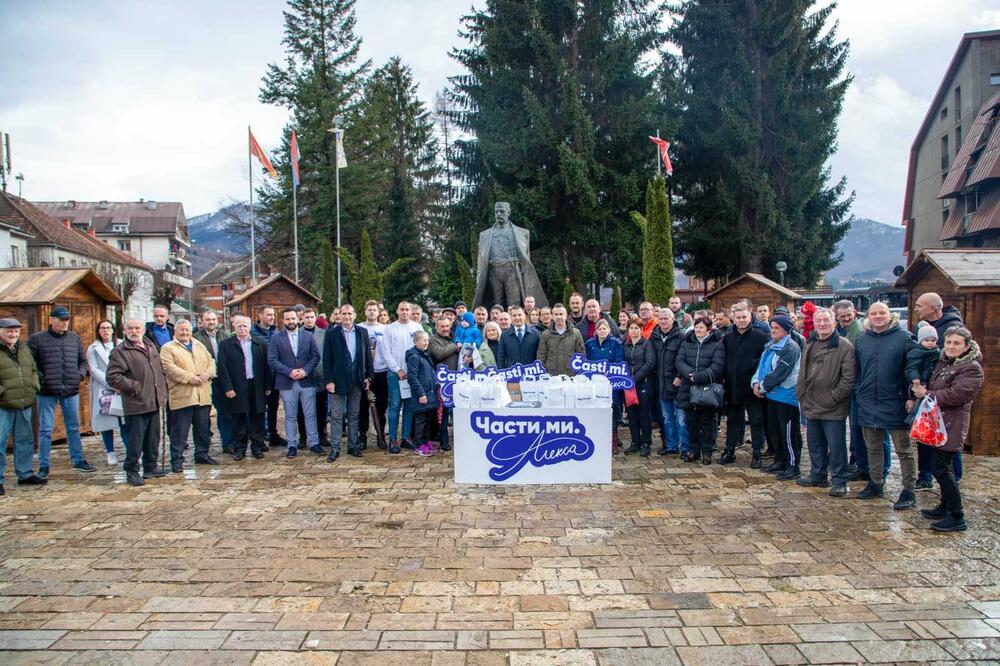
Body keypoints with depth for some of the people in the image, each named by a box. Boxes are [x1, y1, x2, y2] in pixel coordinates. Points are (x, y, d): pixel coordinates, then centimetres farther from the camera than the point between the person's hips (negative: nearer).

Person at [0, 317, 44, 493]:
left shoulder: (24, 348, 14)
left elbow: (34, 370, 23)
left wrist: (35, 386, 8)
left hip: (25, 404, 6)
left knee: (25, 440, 14)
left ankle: (25, 474, 25)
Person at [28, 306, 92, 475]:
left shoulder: (74, 338, 8)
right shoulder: (37, 339, -3)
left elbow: (83, 360, 17)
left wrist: (80, 374, 1)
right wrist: (40, 378, -13)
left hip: (71, 391, 3)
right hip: (47, 392, -3)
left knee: (73, 428, 12)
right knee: (45, 429, 3)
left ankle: (78, 459, 22)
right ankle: (43, 466, 12)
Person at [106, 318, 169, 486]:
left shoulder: (151, 346, 14)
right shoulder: (120, 351, -9)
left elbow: (160, 370, 24)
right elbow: (112, 377, -16)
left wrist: (162, 390, 14)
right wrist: (134, 387, -17)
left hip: (154, 403, 7)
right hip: (136, 404, -7)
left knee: (153, 438, 15)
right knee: (135, 440, -2)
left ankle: (150, 467, 28)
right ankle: (131, 471, 10)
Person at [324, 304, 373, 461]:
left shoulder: (362, 332, 5)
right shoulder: (331, 333, -3)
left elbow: (368, 355, 8)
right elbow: (326, 359, -5)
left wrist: (369, 376, 3)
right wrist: (329, 380, -10)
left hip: (357, 381, 3)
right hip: (338, 380, -3)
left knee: (354, 415, 11)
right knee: (336, 416, 2)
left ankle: (353, 446, 20)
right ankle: (335, 448, 9)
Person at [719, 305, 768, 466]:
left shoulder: (761, 337, -6)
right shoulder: (727, 338, 8)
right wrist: (723, 381, 4)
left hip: (752, 388, -4)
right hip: (732, 388, 4)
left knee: (756, 421, 5)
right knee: (732, 421, 13)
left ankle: (756, 454, 14)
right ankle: (729, 451, 23)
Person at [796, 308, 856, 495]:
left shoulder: (844, 346, -10)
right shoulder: (809, 345, 13)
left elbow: (848, 378, -14)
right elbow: (802, 373, 20)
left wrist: (833, 398, -15)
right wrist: (801, 395, 12)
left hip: (833, 409, -7)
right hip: (811, 406, 7)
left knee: (836, 446, 1)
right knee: (815, 444, 17)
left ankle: (839, 481, 12)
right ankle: (818, 475, 31)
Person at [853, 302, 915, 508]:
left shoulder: (904, 338, -6)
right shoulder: (862, 339, 8)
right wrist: (858, 391, 9)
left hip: (895, 404, -5)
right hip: (868, 404, 5)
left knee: (903, 449, 3)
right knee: (873, 447, 16)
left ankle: (909, 491, 10)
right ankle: (875, 484, 29)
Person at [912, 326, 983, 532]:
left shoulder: (971, 368, -13)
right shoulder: (943, 362, 14)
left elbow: (956, 395, -23)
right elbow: (931, 386, 23)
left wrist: (926, 394, -14)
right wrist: (919, 389, 0)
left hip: (951, 426, -9)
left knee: (941, 467, -9)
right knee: (943, 467, 17)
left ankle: (956, 517, -1)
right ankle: (946, 507, 30)